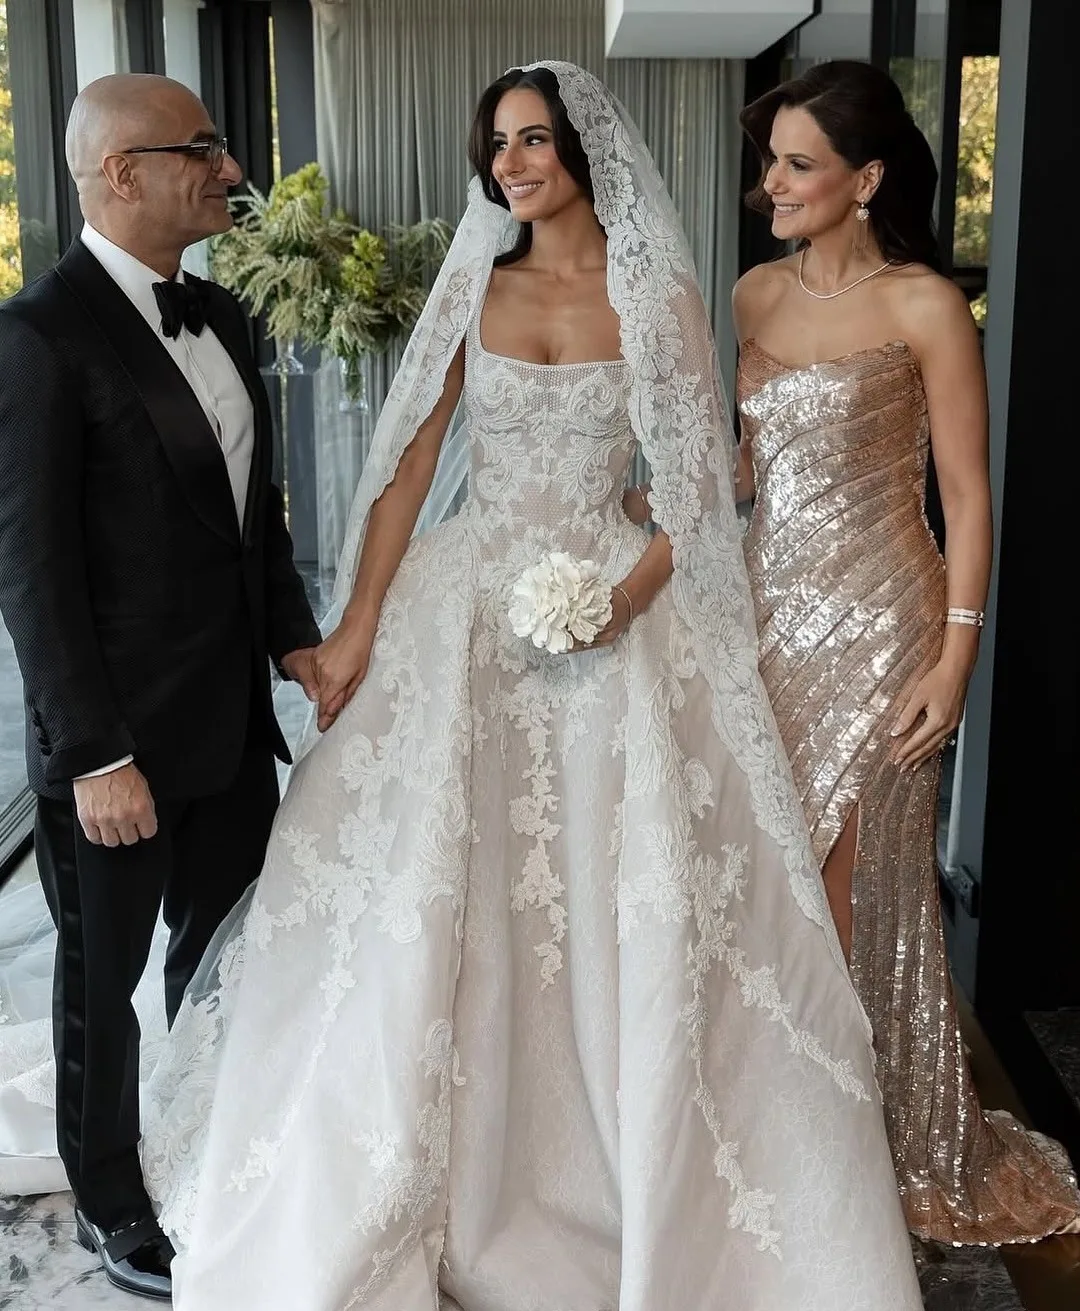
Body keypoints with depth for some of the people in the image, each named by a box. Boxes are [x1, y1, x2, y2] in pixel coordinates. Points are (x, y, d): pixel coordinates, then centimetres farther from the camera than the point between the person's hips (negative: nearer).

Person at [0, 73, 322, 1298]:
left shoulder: (219, 313, 8)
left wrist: (294, 636, 6)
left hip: (232, 718, 7)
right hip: (120, 736, -7)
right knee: (105, 980, 14)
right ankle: (111, 1207, 36)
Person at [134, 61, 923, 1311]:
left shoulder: (660, 299, 2)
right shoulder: (472, 289, 6)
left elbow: (699, 482, 1)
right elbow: (409, 461, 2)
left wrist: (631, 593, -16)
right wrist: (357, 623, -5)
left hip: (613, 603, -1)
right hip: (470, 598, 2)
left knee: (627, 900, 2)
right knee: (443, 891, 5)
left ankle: (639, 1181, 24)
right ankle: (440, 1173, 26)